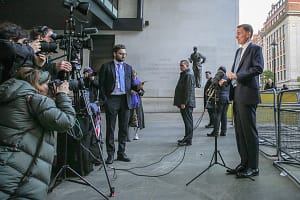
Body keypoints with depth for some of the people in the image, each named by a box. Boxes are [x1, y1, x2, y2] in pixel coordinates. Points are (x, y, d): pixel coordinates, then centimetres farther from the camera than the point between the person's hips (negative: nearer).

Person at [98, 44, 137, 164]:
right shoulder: (106, 67, 3)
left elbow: (131, 84, 14)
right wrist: (104, 99, -8)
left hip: (125, 100, 4)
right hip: (111, 100, -4)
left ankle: (121, 153, 18)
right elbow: (101, 84, 0)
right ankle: (110, 154, 11)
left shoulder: (128, 67, 15)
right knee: (110, 128, 2)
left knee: (124, 128, 7)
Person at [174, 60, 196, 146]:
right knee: (187, 121, 14)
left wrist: (184, 103, -22)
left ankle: (188, 140, 0)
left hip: (187, 103, -10)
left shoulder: (189, 75, -12)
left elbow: (188, 90, -20)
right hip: (183, 102, 10)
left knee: (188, 121, -6)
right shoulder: (184, 74, 20)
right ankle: (186, 138, 23)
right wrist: (179, 102, 20)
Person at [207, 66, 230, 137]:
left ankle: (215, 131, -9)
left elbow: (214, 81, -11)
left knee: (217, 115, -7)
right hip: (227, 98, 6)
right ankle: (223, 131, 7)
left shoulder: (220, 73, 2)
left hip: (220, 97, -6)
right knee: (224, 115, 7)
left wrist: (218, 82, 3)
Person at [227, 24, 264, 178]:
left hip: (247, 95, -8)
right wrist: (227, 79, 4)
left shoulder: (255, 49, -1)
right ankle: (244, 163, 19)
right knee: (239, 132, 10)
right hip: (237, 95, 8)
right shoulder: (239, 51, 23)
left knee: (249, 131, -4)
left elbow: (258, 68, -14)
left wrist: (237, 76, -20)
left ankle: (253, 167, 5)